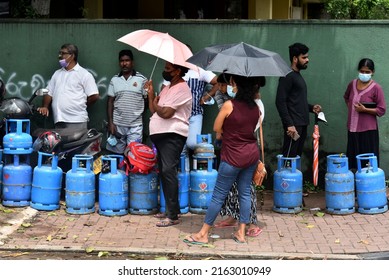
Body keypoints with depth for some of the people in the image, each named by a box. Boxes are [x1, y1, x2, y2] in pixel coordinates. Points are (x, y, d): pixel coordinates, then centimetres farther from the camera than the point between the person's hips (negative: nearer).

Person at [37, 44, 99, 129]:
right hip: (58, 121, 6)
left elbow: (94, 96, -3)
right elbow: (49, 93, 18)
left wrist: (81, 106, 5)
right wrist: (45, 107, 0)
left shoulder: (84, 74, 0)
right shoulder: (57, 73, 20)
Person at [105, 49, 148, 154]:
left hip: (135, 125, -2)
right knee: (116, 153, 6)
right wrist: (110, 122, 2)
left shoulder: (142, 79, 1)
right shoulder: (114, 80, 7)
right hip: (117, 124, 2)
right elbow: (110, 101, 7)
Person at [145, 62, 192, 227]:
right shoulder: (167, 88, 21)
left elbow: (165, 112, -18)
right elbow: (154, 110, 18)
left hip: (173, 135, -10)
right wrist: (151, 94, 8)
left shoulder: (181, 89, -10)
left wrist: (155, 104, 0)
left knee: (168, 171, -16)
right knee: (163, 172, 10)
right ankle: (171, 209, 18)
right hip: (160, 134, 10)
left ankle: (172, 216, -18)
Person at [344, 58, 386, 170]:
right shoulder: (352, 84, 7)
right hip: (352, 128, 5)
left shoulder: (376, 88, -9)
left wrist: (365, 109, -18)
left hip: (368, 130, -5)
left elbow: (381, 110, -9)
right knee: (353, 158, 9)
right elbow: (346, 97, 28)